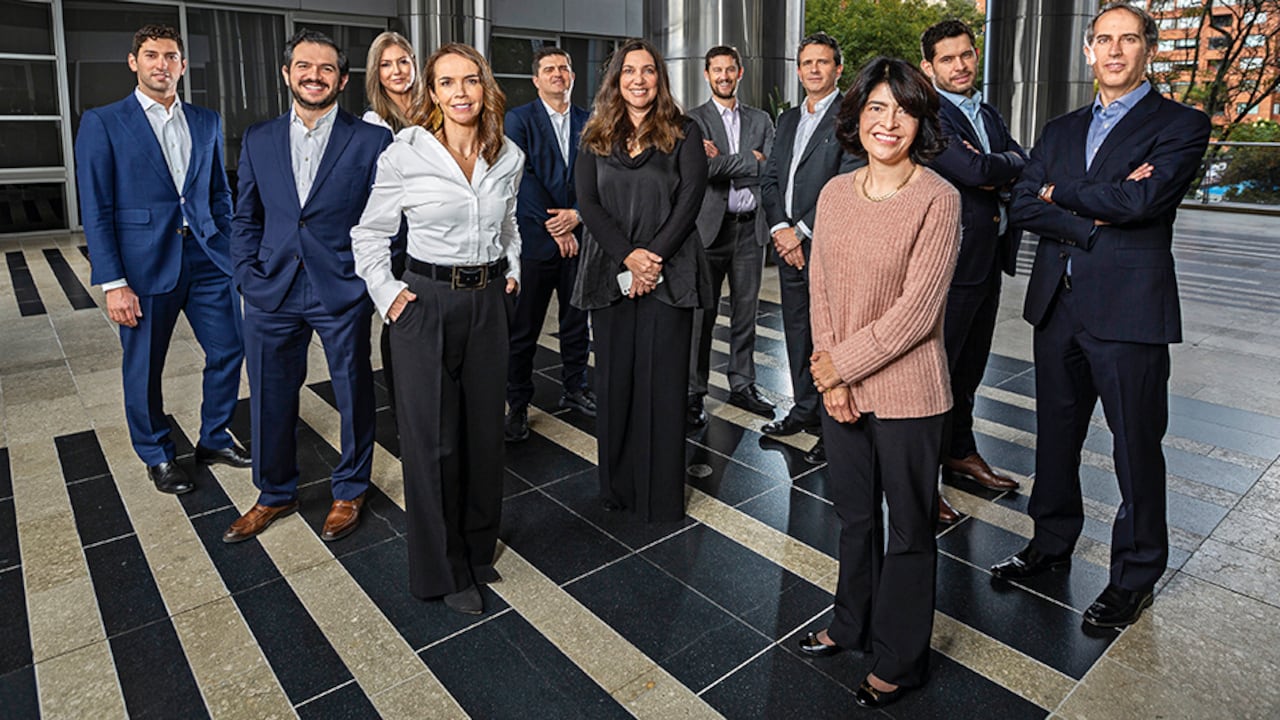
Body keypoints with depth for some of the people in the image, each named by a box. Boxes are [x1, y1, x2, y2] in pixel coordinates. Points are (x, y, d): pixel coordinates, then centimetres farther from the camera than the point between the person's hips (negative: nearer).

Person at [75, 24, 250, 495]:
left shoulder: (206, 122, 10)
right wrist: (113, 283, -11)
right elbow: (96, 210, -6)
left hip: (207, 260, 4)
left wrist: (231, 253, 6)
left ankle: (214, 439, 29)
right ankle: (157, 456, 28)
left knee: (229, 350, 7)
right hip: (144, 265, -3)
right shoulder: (102, 123, -2)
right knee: (143, 369, 8)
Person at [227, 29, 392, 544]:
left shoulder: (372, 141, -2)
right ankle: (275, 494, 34)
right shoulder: (258, 140, 9)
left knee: (354, 396, 9)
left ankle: (349, 491, 31)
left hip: (344, 293, -3)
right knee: (270, 400, 13)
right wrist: (249, 276, 0)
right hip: (272, 294, 3)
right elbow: (246, 218, 12)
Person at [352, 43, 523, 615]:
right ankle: (444, 568, 20)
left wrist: (511, 272, 11)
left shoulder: (509, 157, 4)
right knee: (432, 439, 3)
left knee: (485, 429, 13)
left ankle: (478, 547, 34)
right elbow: (369, 233, 1)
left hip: (489, 304, 4)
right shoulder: (405, 154, -9)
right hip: (425, 302, -4)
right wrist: (387, 294, -7)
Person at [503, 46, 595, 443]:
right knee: (524, 328, 1)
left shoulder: (588, 123, 11)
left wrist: (577, 214, -10)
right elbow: (522, 179, -9)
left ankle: (575, 388, 29)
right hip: (535, 238, -4)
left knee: (576, 320, 13)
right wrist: (554, 227, -13)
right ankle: (517, 404, 12)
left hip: (579, 236, 4)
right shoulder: (518, 119, 0)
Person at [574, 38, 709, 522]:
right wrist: (628, 256, -12)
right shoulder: (596, 137, 12)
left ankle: (661, 494, 12)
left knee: (663, 381, 0)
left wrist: (654, 256, -14)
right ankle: (617, 485, 20)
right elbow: (588, 203, 1)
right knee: (615, 377, 6)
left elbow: (691, 198, -4)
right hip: (611, 273, 2)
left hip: (668, 273, -2)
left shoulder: (683, 133, 6)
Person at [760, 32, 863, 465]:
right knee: (796, 331, 14)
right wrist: (780, 228, -3)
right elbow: (770, 179, 13)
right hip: (789, 243, 7)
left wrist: (801, 231, -13)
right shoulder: (787, 120, 18)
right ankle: (805, 409, 28)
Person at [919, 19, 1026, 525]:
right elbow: (973, 170, -23)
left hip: (989, 262, 8)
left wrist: (994, 170, -11)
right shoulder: (927, 116, -11)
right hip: (950, 263, -8)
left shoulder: (989, 115, 17)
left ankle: (960, 451, 36)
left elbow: (1028, 168, 7)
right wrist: (1009, 164, -5)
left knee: (969, 367, 19)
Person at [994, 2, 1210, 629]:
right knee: (1055, 434, 15)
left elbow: (1142, 200, -19)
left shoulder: (1181, 125, -1)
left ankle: (1135, 576, 22)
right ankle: (1052, 543, 33)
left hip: (1128, 309, -5)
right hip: (1057, 303, 5)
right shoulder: (1061, 130, 15)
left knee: (1136, 447, 5)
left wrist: (1061, 192, -5)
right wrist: (1095, 220, -13)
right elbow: (1024, 205, 1)